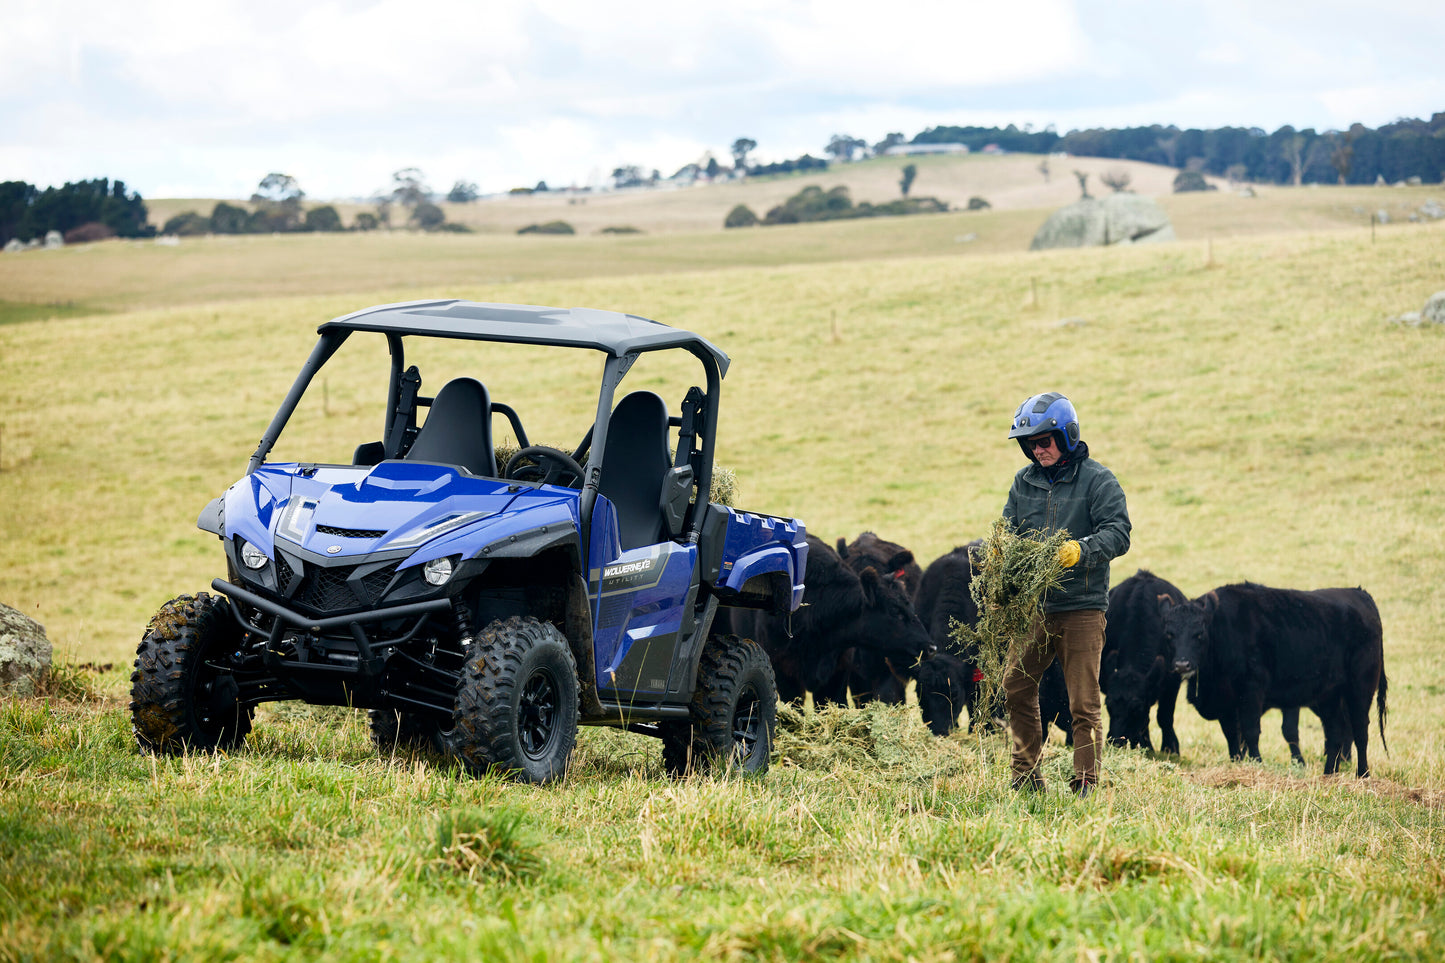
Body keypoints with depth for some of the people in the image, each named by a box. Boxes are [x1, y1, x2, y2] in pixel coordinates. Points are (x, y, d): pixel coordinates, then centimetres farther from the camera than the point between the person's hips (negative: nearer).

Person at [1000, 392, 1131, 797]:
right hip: (1034, 605, 5)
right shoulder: (1024, 482, 13)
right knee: (1016, 687, 8)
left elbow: (1117, 533, -12)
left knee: (1083, 702, -3)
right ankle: (1026, 775, 21)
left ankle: (1086, 785, 2)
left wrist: (1079, 550, -30)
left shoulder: (1097, 481, -3)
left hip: (1082, 607, -5)